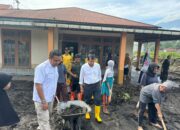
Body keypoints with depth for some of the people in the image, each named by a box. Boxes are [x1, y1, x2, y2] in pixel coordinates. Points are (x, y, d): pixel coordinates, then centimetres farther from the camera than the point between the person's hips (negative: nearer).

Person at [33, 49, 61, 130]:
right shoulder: (41, 67, -23)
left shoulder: (55, 67, 3)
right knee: (44, 121, 0)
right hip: (41, 100, -8)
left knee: (46, 118, 24)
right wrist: (43, 101, -23)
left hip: (50, 98, 8)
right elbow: (38, 85, -24)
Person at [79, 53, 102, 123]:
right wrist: (81, 87, 2)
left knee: (98, 100, 2)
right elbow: (81, 77, -1)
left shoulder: (97, 65, -5)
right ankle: (87, 113, 38)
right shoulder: (84, 66, -11)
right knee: (87, 100, 13)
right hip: (87, 86, -1)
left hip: (96, 85, 2)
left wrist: (99, 83, 16)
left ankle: (97, 116, 19)